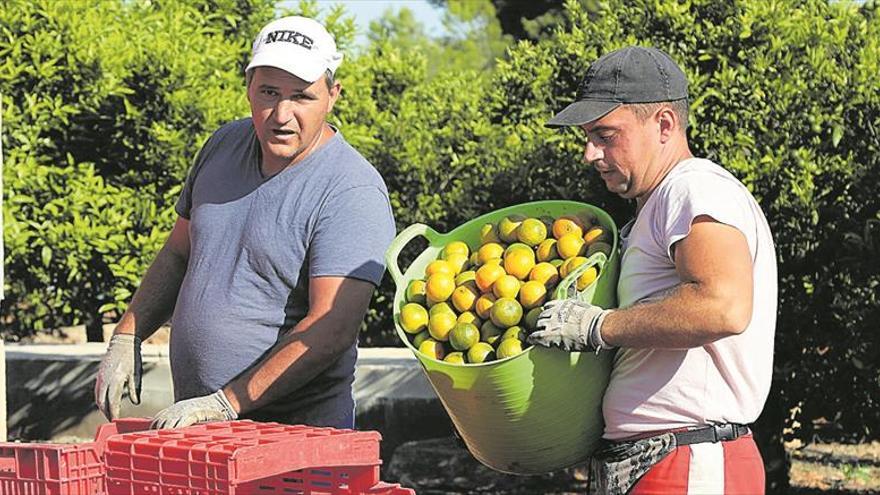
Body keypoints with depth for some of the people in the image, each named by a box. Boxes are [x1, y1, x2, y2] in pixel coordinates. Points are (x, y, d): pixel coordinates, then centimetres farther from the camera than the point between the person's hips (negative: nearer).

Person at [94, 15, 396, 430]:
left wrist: (227, 403, -25)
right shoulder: (226, 145, 7)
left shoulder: (352, 193, -15)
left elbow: (331, 330, -22)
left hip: (299, 428, -6)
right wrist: (127, 338, 8)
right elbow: (178, 254, 20)